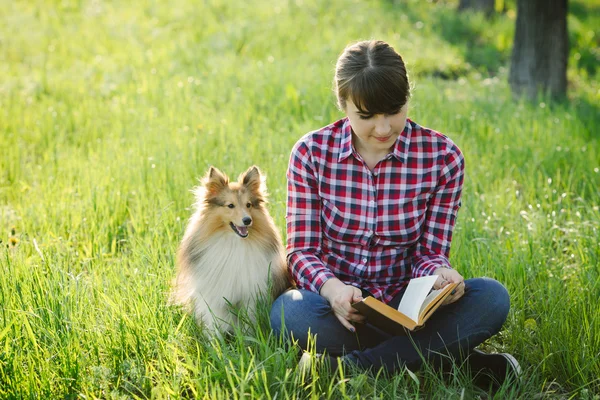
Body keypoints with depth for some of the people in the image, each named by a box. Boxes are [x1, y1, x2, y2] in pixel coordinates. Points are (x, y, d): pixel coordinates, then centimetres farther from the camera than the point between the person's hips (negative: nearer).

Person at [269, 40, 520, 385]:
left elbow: (430, 251, -1)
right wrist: (331, 287, -29)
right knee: (289, 311, -35)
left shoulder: (442, 156, -4)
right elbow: (302, 250, -5)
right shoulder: (312, 153, -5)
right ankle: (448, 354, -21)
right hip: (337, 304, -1)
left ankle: (349, 365, -25)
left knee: (492, 298, -26)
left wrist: (440, 276, -27)